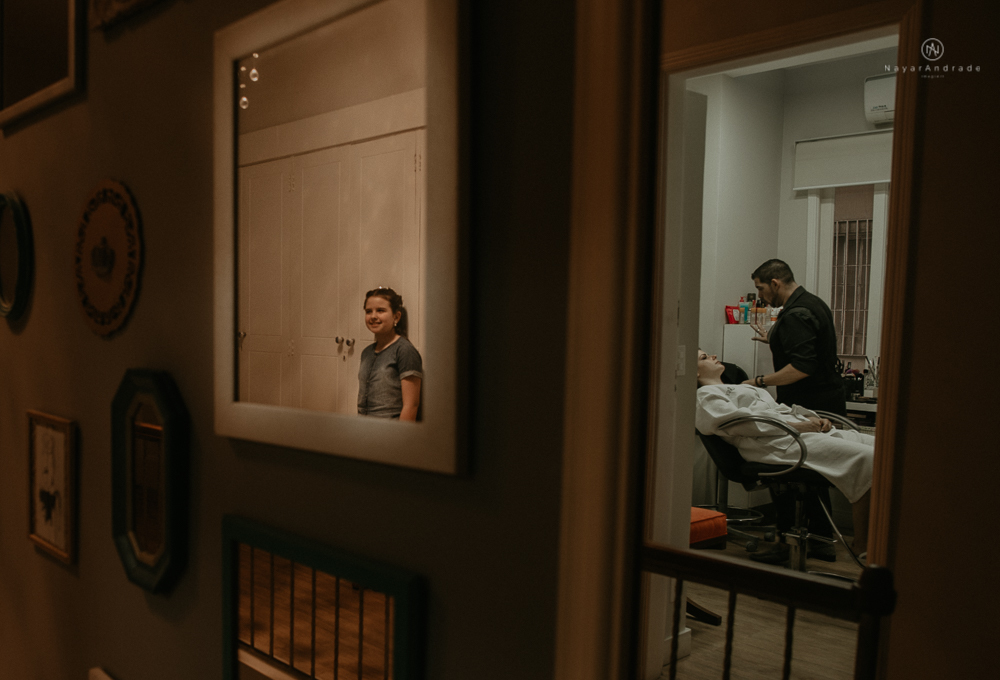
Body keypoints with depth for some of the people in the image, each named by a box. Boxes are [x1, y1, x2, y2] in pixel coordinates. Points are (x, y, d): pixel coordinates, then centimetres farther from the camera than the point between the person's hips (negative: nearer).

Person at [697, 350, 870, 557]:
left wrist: (812, 418, 7)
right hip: (778, 443, -10)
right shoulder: (705, 395, 5)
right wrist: (794, 425, -16)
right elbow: (738, 420, -12)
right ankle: (862, 543, -14)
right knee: (866, 457, -22)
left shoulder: (742, 388, 35)